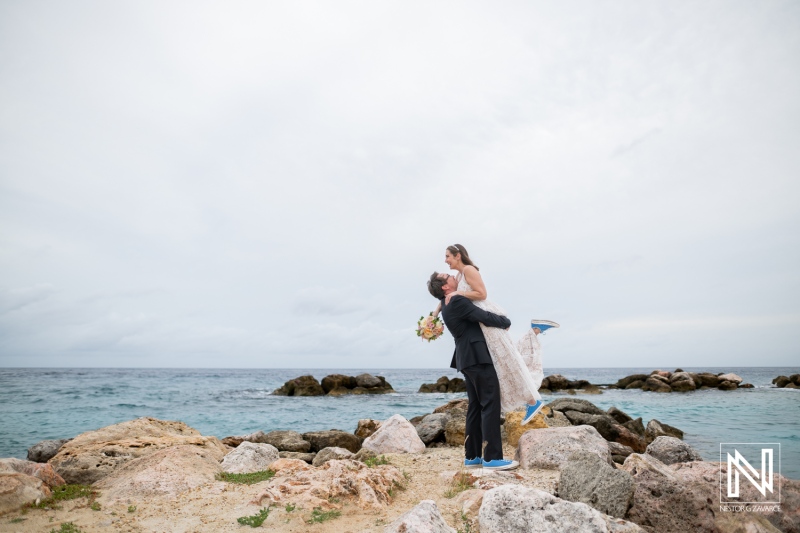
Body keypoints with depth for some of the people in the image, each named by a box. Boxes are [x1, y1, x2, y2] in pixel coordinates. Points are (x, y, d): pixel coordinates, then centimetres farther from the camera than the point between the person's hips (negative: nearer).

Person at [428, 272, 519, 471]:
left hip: (467, 359, 10)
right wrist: (506, 321, 1)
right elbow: (486, 318, -15)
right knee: (490, 405, -7)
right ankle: (492, 457, -5)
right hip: (478, 358, -10)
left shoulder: (447, 305, 15)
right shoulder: (458, 302, -15)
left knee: (476, 407, 12)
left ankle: (472, 456, 15)